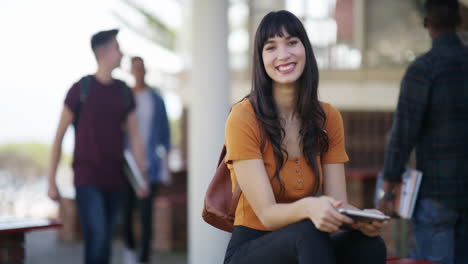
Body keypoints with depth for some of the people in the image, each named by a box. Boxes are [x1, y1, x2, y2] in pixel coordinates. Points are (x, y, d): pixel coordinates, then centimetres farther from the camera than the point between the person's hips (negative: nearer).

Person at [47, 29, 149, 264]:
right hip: (87, 179, -5)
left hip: (114, 181, 5)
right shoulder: (79, 90, -7)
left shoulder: (124, 92, 7)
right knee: (97, 239, -19)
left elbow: (134, 137, 8)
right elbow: (59, 136, -3)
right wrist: (51, 182, -5)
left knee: (104, 241, 9)